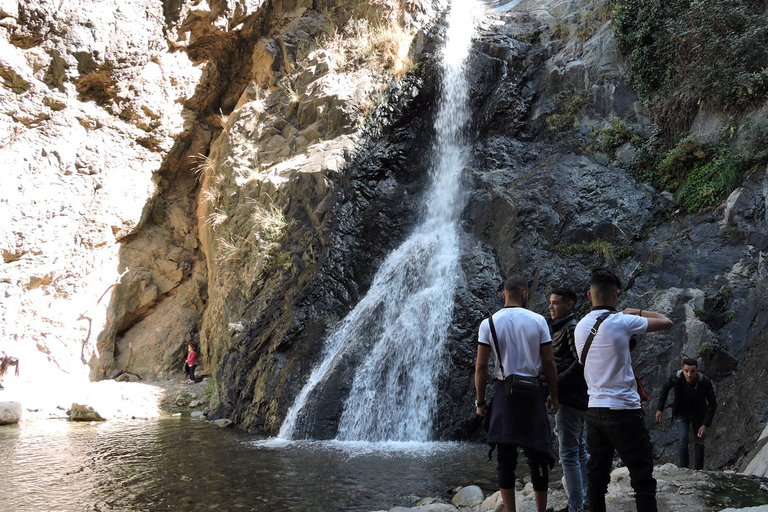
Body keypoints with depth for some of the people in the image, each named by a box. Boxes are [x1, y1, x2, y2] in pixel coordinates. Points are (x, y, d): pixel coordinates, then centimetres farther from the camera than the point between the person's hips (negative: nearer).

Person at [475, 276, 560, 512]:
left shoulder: (488, 323, -2)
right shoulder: (538, 321, -3)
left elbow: (481, 365, -5)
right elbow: (549, 362, -3)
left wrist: (480, 401, 3)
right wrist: (553, 395, 7)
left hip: (504, 392, 0)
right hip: (533, 393, 0)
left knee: (505, 458, 7)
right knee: (537, 456, 9)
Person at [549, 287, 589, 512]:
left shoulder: (571, 328, -13)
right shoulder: (561, 328, 17)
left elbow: (581, 362, -23)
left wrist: (556, 384, -20)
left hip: (570, 399, -11)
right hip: (579, 398, 11)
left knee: (569, 454, -7)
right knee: (580, 451, 15)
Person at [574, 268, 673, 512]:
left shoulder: (580, 327, 6)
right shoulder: (621, 322, -12)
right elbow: (667, 323, -2)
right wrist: (637, 312, 13)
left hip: (594, 409, 6)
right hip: (623, 410, -6)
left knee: (597, 477, 11)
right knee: (643, 480, 0)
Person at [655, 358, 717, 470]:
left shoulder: (705, 382, -29)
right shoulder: (676, 378, -27)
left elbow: (712, 405, -17)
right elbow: (665, 389, -3)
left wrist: (705, 425, -22)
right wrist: (660, 409, -3)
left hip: (698, 413, 0)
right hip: (682, 412, 0)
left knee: (699, 442, 3)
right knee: (682, 439, -15)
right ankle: (684, 469, -9)